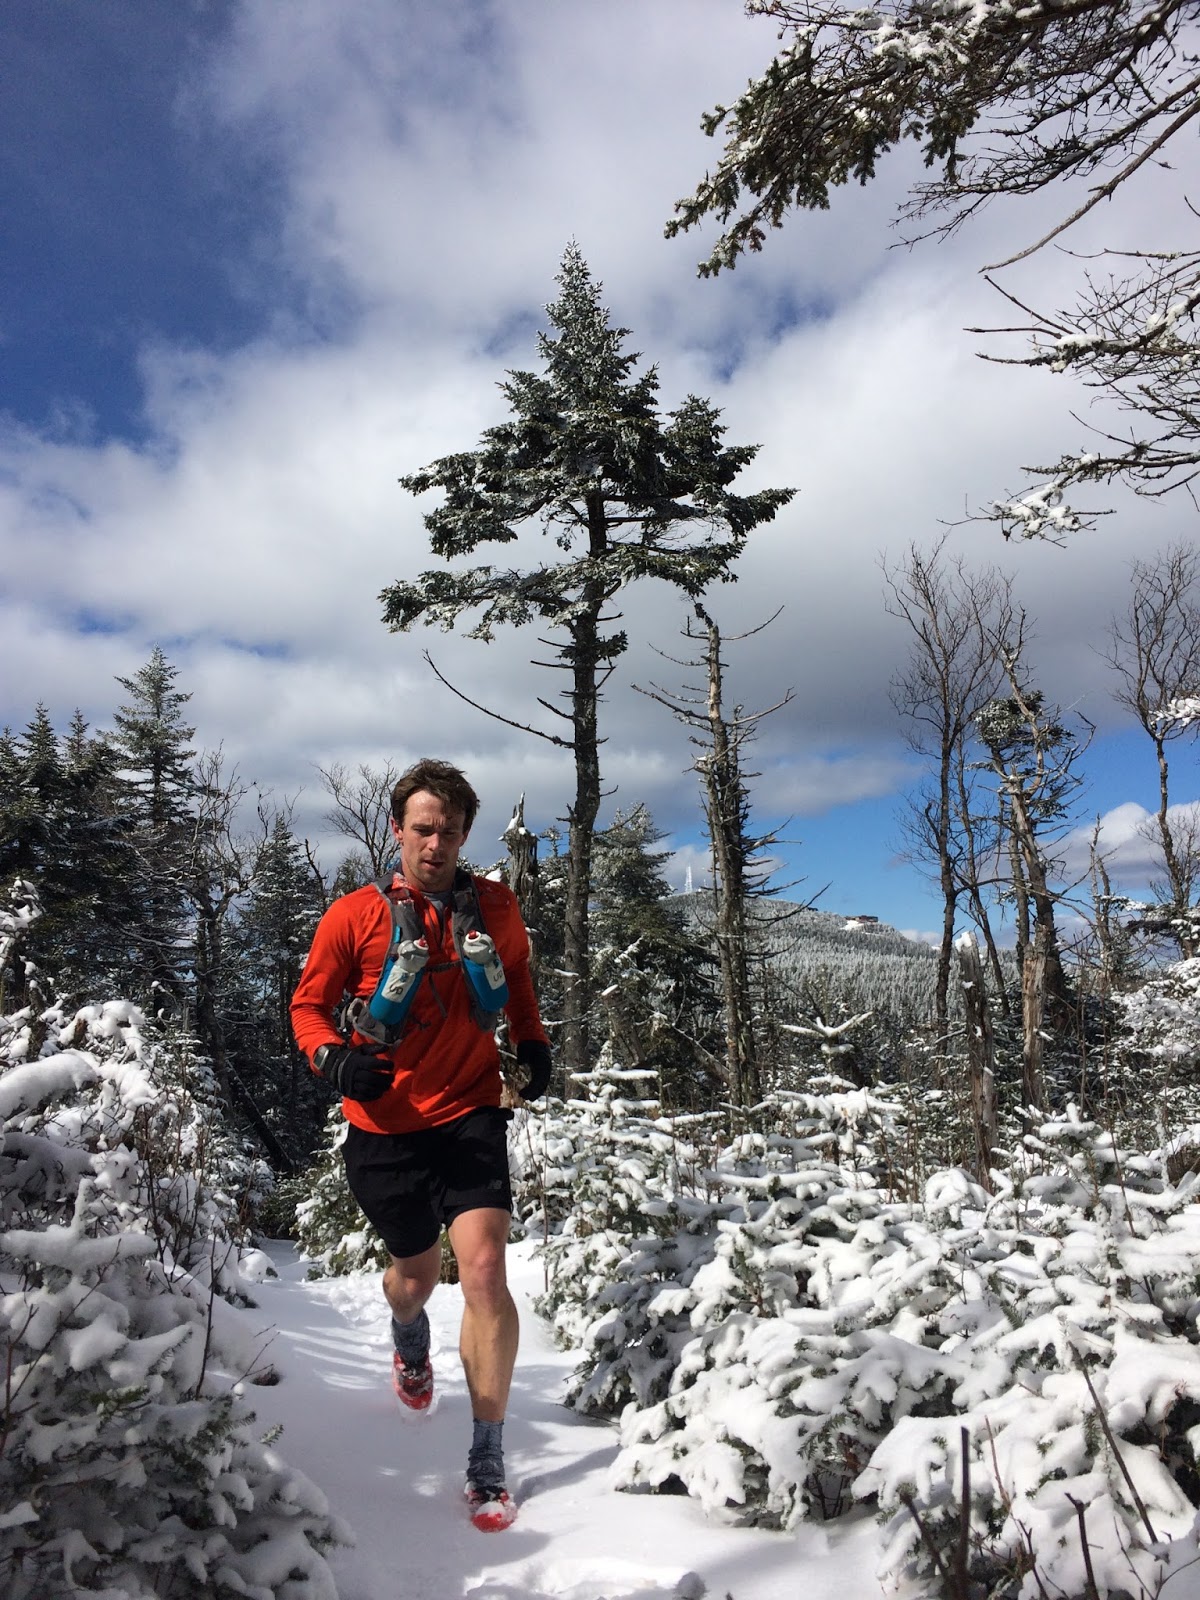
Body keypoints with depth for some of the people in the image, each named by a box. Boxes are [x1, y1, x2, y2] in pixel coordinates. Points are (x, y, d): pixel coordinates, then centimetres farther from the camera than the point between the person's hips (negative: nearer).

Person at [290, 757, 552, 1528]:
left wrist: (533, 1043, 2)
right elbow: (309, 1004, 0)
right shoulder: (354, 915, -8)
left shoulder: (496, 907, -2)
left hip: (470, 1116, 0)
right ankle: (411, 1346, 58)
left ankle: (489, 1463, 5)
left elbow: (518, 976, 17)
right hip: (385, 1126, 0)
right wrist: (333, 1057, -20)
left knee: (485, 1273, -14)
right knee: (416, 1274, 18)